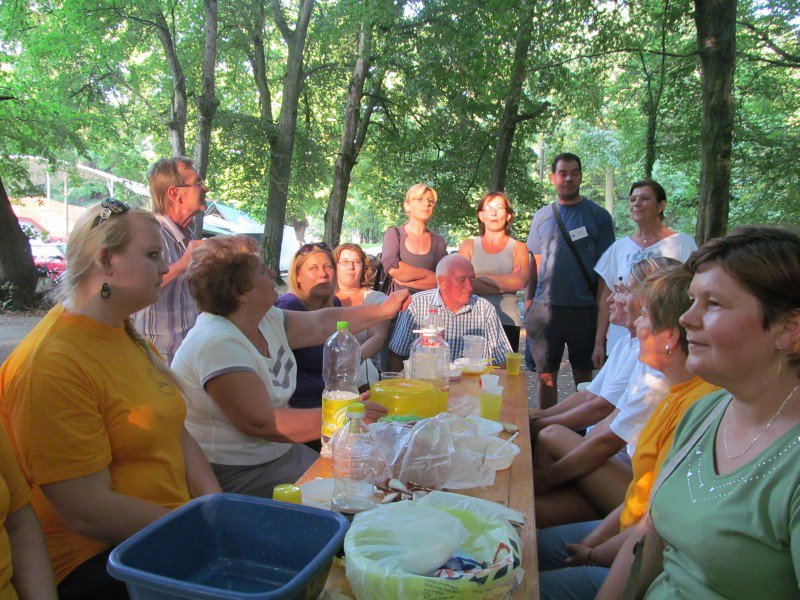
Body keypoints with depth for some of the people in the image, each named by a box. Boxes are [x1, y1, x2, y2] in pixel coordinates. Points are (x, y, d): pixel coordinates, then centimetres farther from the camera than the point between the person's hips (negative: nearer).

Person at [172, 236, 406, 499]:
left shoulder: (266, 319, 3)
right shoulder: (218, 344, -25)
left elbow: (322, 323, 14)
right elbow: (261, 422, -28)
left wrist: (384, 310, 17)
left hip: (279, 453, 9)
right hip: (237, 476, -9)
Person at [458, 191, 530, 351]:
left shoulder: (518, 248, 13)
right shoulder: (468, 246, 13)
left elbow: (520, 282, -6)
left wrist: (479, 277, -3)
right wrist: (506, 283, -5)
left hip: (507, 321, 0)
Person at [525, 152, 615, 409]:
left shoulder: (598, 215, 3)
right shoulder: (542, 216, 11)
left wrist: (602, 308, -7)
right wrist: (528, 302, 5)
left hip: (583, 309, -2)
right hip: (544, 308, 2)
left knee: (583, 375, 8)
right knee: (546, 375, 8)